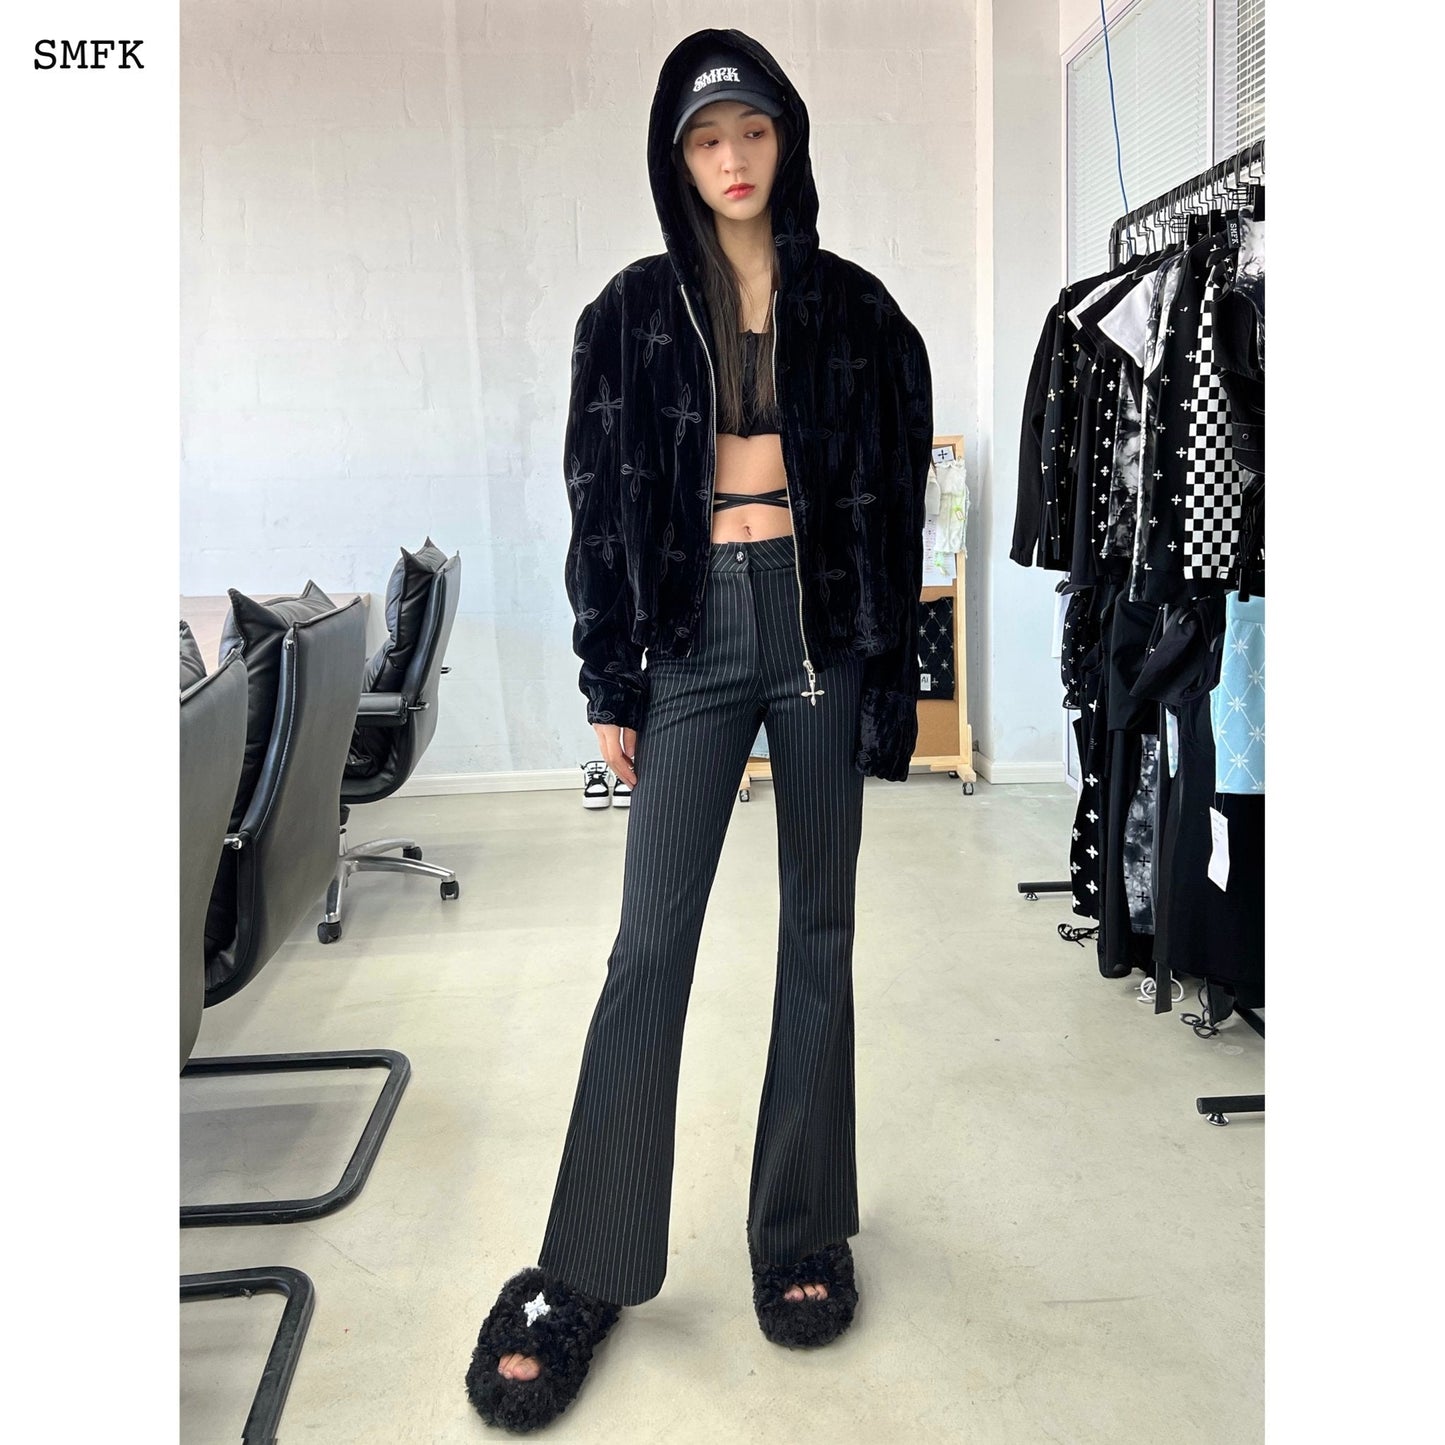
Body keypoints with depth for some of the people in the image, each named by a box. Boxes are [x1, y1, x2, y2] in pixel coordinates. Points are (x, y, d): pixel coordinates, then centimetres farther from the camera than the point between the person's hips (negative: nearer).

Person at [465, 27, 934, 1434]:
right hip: (693, 631, -1)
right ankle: (585, 1272, 9)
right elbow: (599, 503, 4)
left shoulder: (852, 308, 8)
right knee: (651, 943, -3)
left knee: (818, 932, 6)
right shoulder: (635, 310, 7)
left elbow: (894, 498, 5)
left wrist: (889, 675, -1)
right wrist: (609, 685, 0)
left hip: (822, 622, 1)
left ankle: (802, 1236, 22)